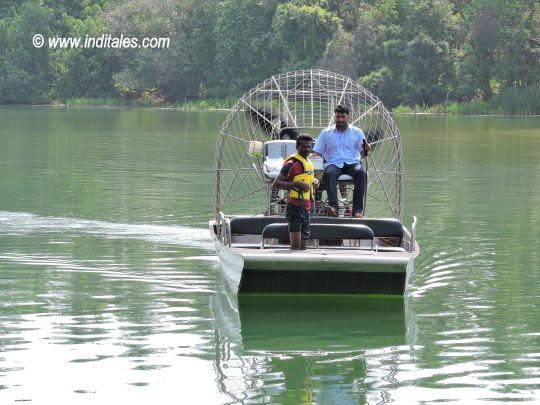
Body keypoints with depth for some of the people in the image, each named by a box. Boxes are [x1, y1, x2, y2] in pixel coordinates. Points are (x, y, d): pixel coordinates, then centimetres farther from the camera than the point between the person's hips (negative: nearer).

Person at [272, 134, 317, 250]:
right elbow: (276, 184, -16)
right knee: (296, 245, -13)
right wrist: (297, 184, -24)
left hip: (306, 207, 9)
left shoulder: (309, 162, 16)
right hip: (295, 206, -9)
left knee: (303, 247, 11)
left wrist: (313, 181, 11)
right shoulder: (292, 163, -10)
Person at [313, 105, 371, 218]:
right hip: (333, 164, 0)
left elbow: (362, 152, 11)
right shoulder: (326, 133, 16)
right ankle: (333, 207, -49)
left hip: (352, 163, 0)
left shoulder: (357, 132, 16)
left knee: (361, 172, -34)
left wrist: (366, 149, -12)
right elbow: (317, 152, 12)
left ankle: (357, 209, -39)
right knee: (329, 173, -37)